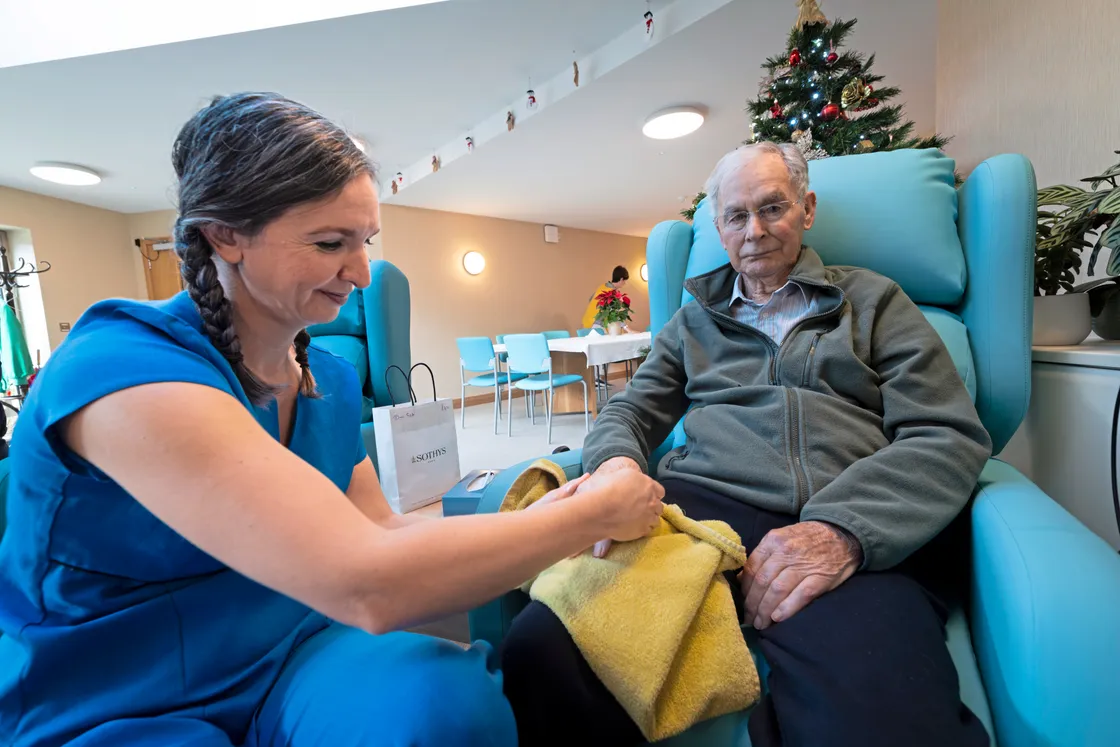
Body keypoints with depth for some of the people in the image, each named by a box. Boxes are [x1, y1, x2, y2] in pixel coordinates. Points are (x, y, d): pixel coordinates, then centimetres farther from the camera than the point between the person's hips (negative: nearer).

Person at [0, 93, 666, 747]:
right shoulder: (123, 369, -25)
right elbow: (369, 587, -34)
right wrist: (595, 513, -24)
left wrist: (535, 522, -12)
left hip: (289, 661, 5)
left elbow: (378, 532, 1)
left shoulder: (333, 380, -2)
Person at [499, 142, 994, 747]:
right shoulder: (696, 318, 23)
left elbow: (949, 436, 6)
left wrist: (845, 529, -13)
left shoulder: (874, 300, 17)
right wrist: (615, 461, -7)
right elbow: (632, 409, 19)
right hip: (699, 502, 3)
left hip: (849, 537, -1)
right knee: (540, 651, -23)